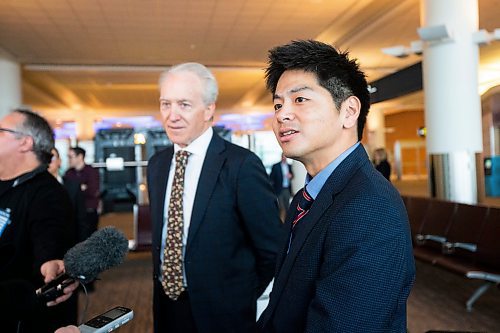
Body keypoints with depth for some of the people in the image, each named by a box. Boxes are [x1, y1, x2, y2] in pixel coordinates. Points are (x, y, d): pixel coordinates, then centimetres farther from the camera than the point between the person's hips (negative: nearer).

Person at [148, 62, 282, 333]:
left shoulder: (242, 165, -19)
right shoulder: (156, 164, 2)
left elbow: (272, 249, -13)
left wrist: (241, 299, -3)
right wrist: (160, 278, 9)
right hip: (166, 305, 6)